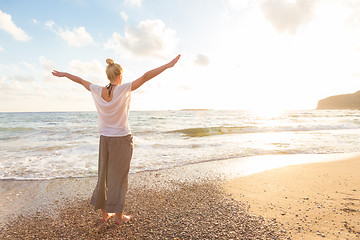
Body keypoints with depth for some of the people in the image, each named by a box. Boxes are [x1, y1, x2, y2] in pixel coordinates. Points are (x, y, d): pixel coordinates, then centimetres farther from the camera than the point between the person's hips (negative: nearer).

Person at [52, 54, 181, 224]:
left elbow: (80, 80, 14)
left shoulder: (98, 91, -2)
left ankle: (105, 213, 30)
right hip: (122, 139, -5)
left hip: (105, 139, 5)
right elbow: (145, 77, -21)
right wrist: (168, 65, -22)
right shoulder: (123, 90, -15)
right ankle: (119, 216, 20)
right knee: (118, 177, 6)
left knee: (104, 174, 16)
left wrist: (64, 74, 32)